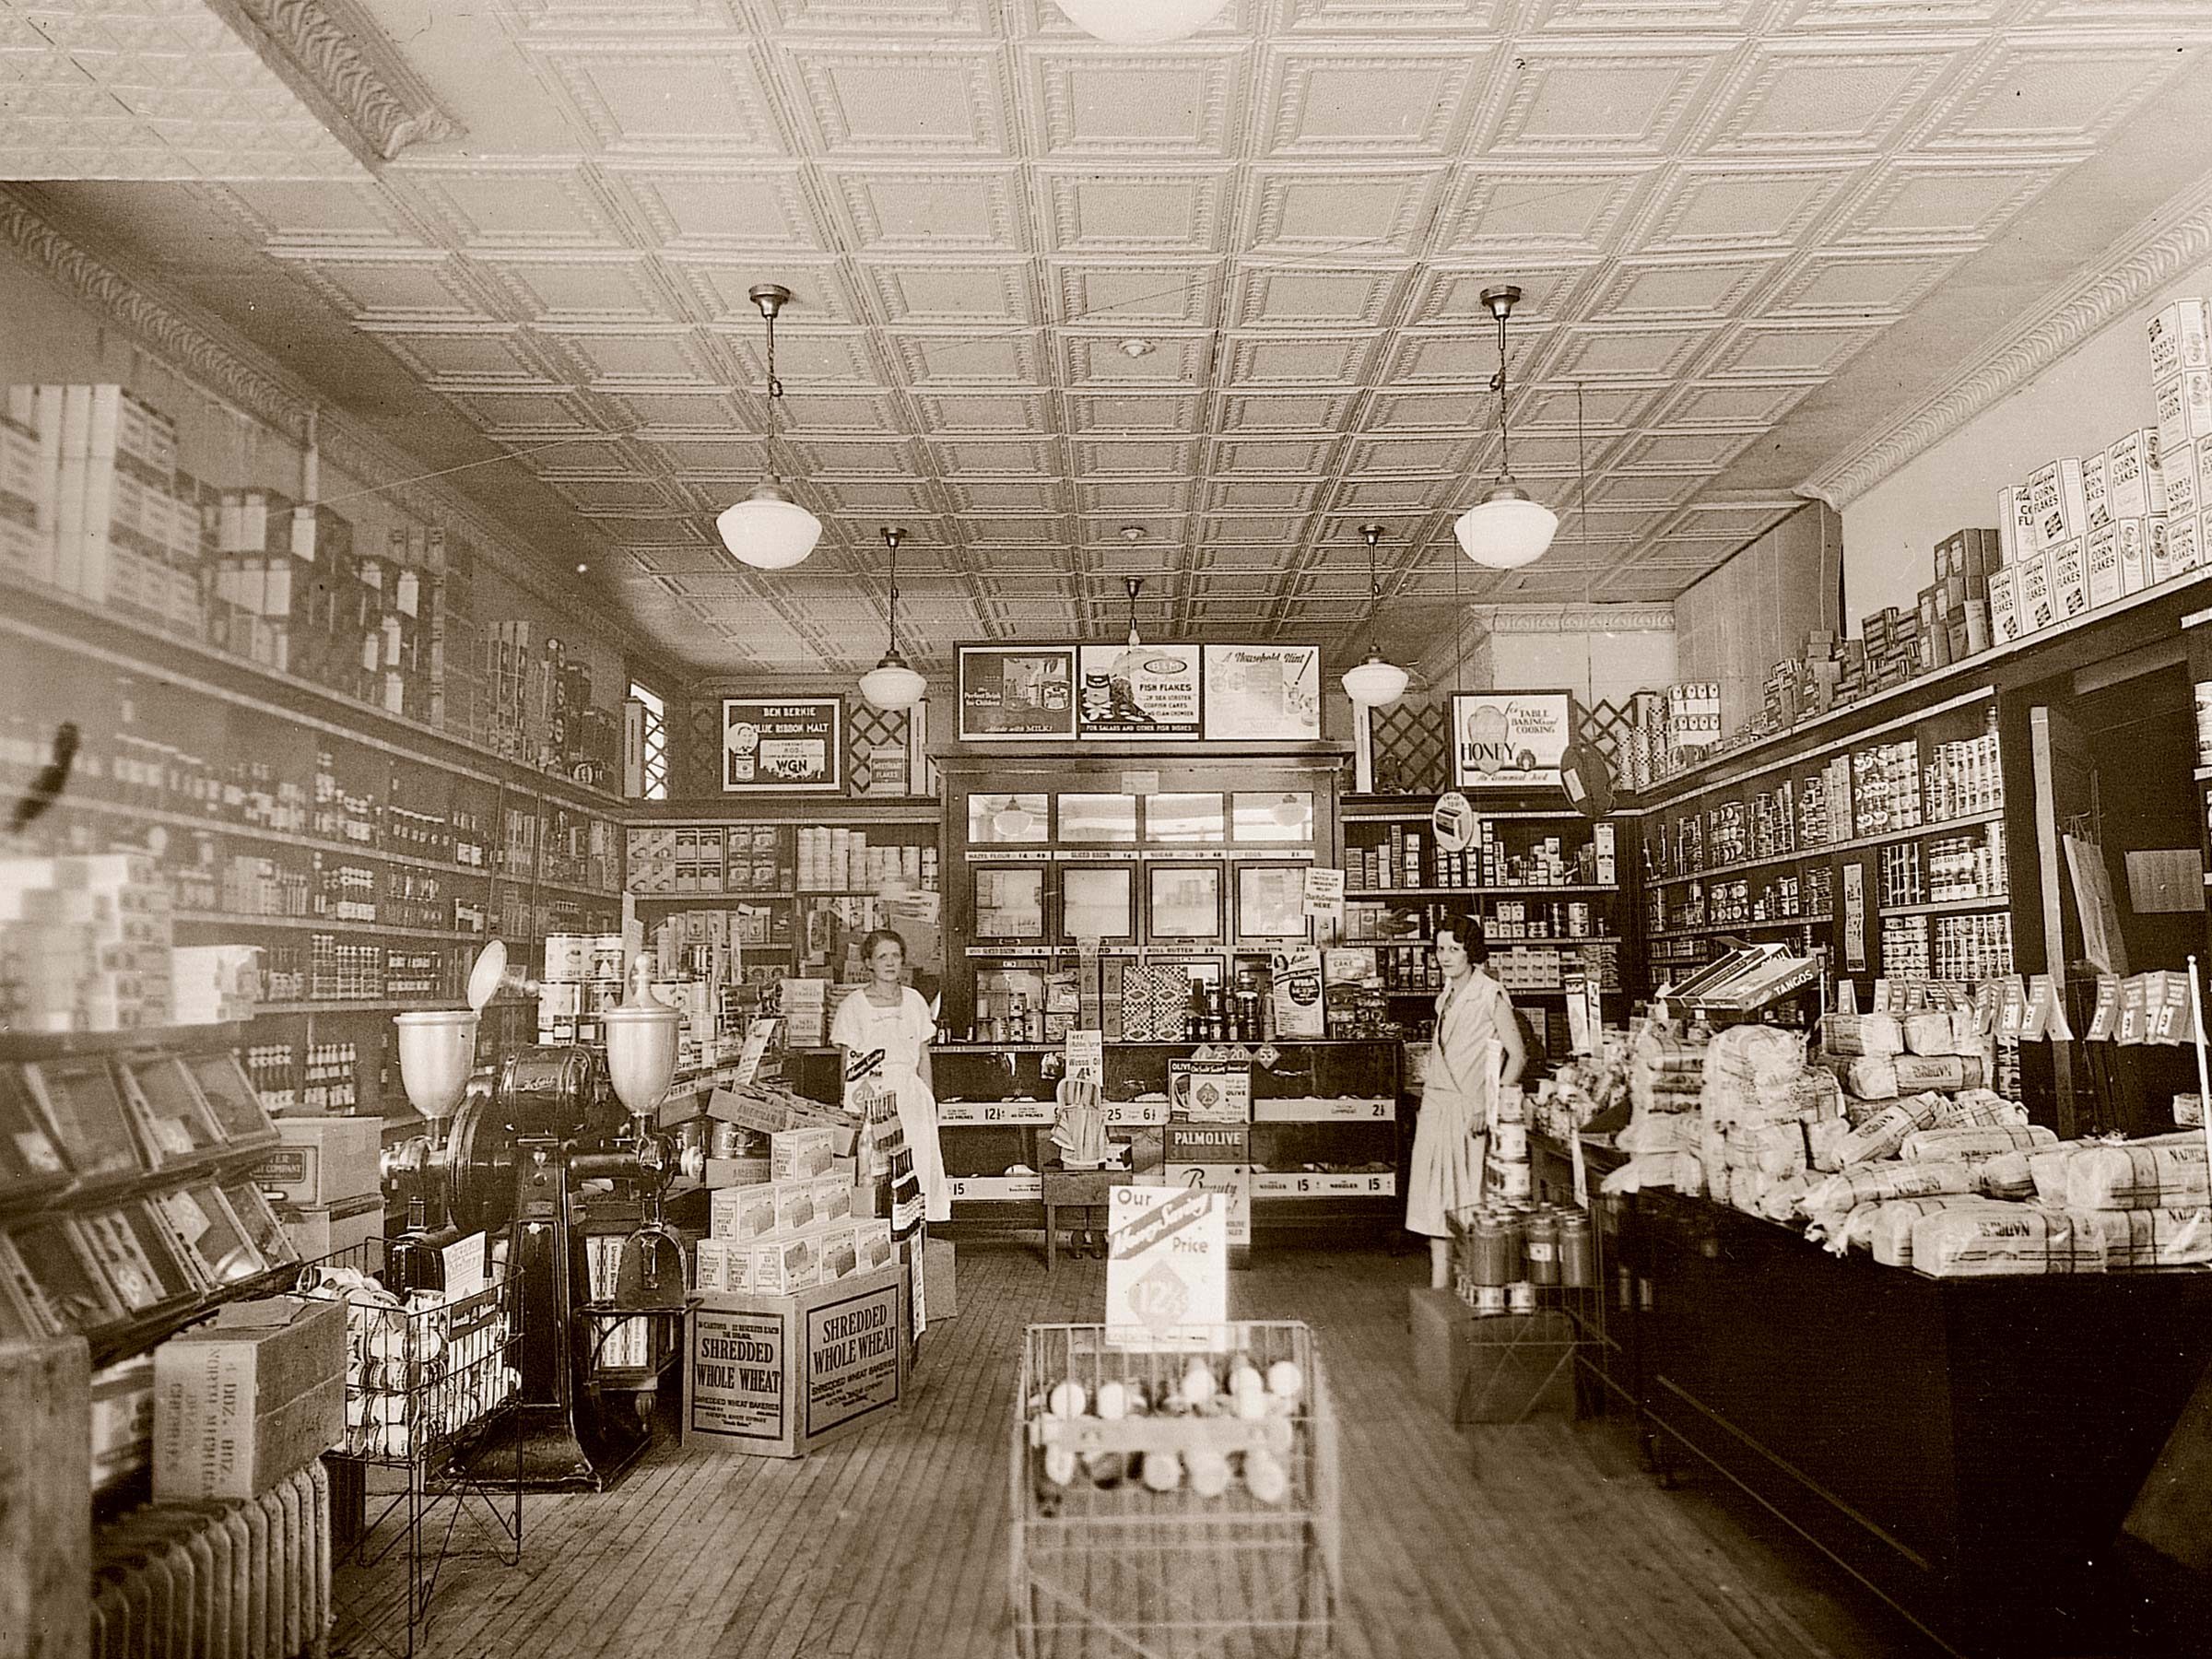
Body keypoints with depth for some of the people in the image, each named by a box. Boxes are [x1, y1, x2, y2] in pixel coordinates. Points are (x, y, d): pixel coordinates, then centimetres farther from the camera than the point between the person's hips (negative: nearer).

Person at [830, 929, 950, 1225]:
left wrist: (929, 1101, 8)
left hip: (911, 1093, 3)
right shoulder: (853, 1005, 3)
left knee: (919, 1164, -4)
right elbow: (849, 1065, 2)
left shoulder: (914, 1000, 11)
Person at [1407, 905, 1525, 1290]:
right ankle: (1439, 1288, 8)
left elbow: (1518, 1056, -12)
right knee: (1435, 1202, 4)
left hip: (1468, 1111, -7)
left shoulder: (1490, 994, -8)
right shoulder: (1446, 995, 14)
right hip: (1436, 1105, 7)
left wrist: (1490, 1107, -17)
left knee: (1467, 1206, -5)